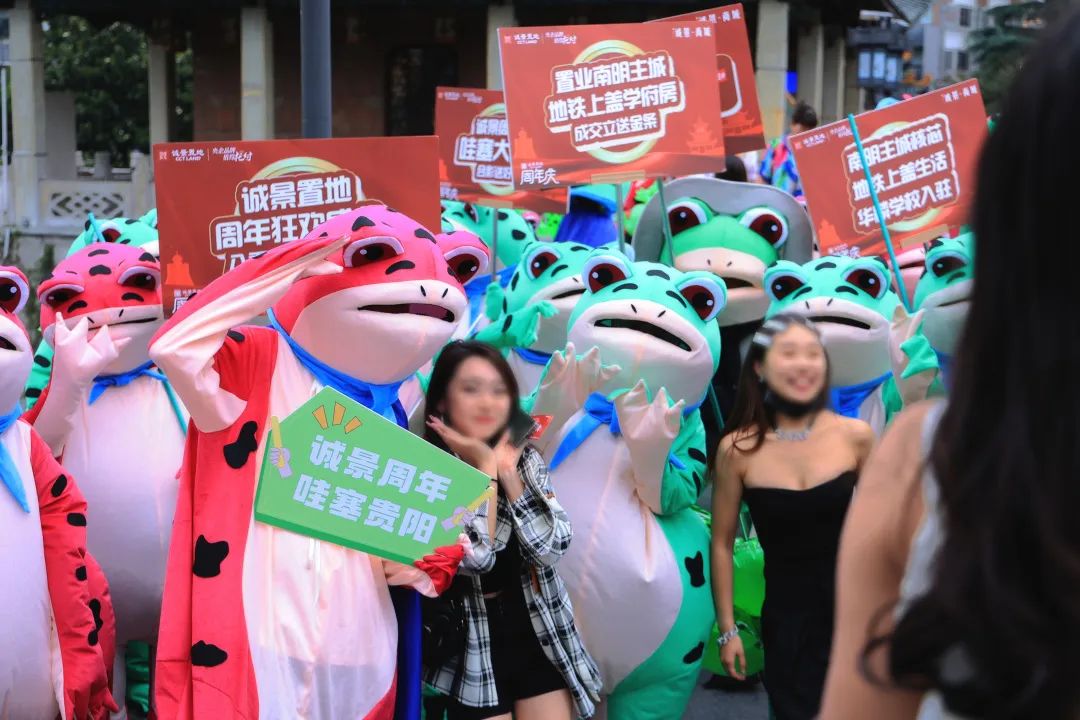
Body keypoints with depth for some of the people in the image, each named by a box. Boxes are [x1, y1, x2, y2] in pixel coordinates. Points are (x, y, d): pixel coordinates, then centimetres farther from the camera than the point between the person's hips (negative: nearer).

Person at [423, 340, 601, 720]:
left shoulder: (526, 458, 3)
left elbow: (552, 546, -8)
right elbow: (475, 555, -22)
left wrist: (508, 472, -13)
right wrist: (486, 466, -15)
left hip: (538, 636, 4)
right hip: (471, 647, -4)